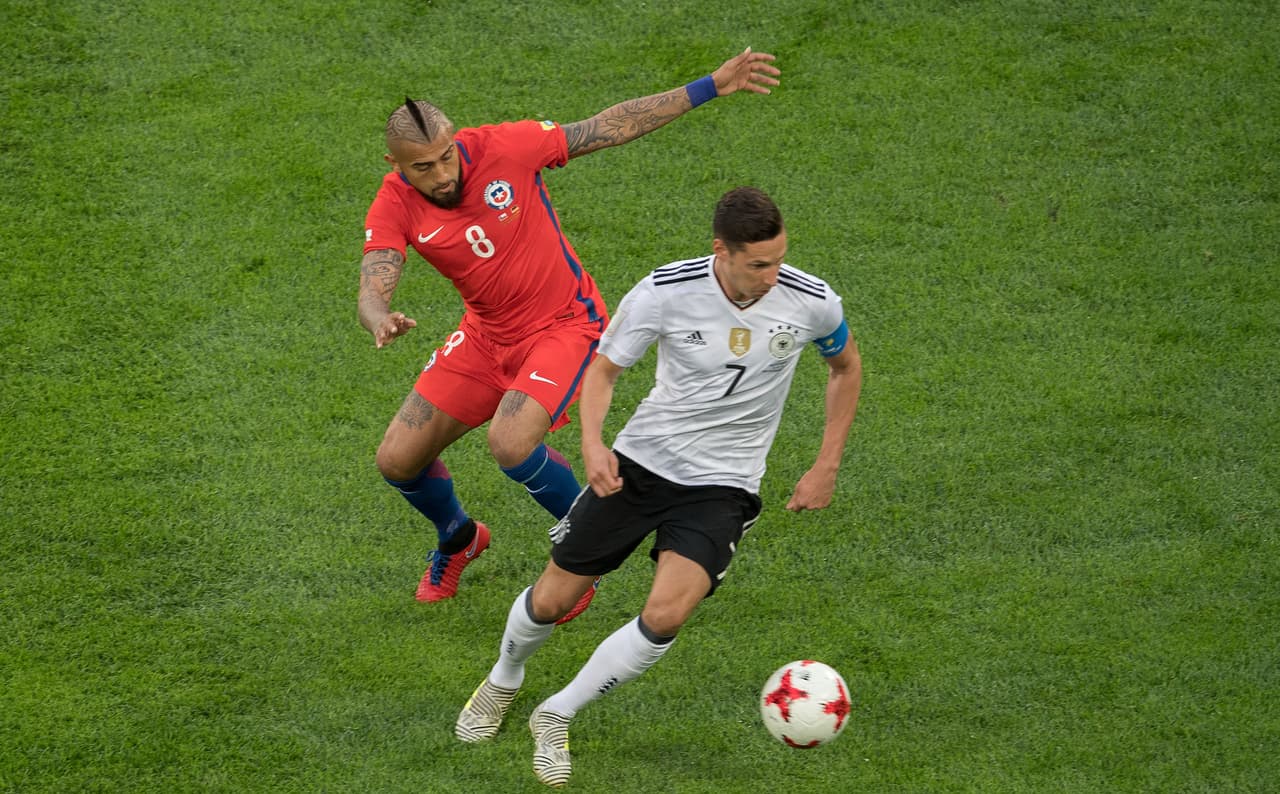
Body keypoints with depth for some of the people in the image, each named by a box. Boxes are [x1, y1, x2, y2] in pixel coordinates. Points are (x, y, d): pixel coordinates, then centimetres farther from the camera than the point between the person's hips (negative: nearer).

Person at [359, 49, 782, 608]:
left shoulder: (503, 147, -22)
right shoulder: (394, 208, -15)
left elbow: (611, 128, -13)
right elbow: (372, 293, -25)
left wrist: (710, 87, -13)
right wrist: (382, 322, -52)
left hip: (566, 325, -4)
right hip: (486, 334, 5)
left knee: (510, 444, -28)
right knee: (397, 460, 4)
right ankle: (458, 538, 37)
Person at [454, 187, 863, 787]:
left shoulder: (812, 302, -15)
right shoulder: (665, 292, -18)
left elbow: (846, 366, 8)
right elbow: (603, 367, -2)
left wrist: (827, 467, 4)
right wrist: (592, 443, -21)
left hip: (723, 485, 0)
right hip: (639, 463, 0)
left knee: (663, 617, -23)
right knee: (551, 600, 8)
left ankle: (555, 717, 1)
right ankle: (503, 682, 44)